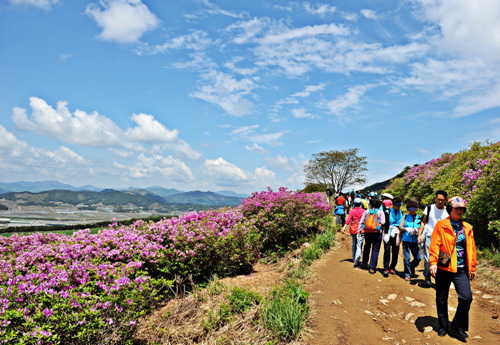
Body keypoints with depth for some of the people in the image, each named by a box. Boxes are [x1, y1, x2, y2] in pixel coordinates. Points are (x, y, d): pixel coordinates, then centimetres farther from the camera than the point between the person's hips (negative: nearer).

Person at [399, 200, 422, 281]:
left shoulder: (420, 218, 7)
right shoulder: (405, 217, 6)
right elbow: (400, 227, 0)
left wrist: (417, 231, -15)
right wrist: (407, 229, -18)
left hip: (415, 241, 1)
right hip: (406, 240, -1)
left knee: (418, 258, 2)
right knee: (407, 258, 0)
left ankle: (412, 266, 35)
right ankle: (407, 274, 15)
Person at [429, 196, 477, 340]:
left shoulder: (467, 228, 9)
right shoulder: (441, 225, -2)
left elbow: (471, 249, 14)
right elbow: (435, 245, -8)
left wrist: (473, 268, 13)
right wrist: (433, 262, -17)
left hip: (461, 269, 3)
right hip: (443, 268, -3)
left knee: (466, 297, -9)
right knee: (441, 299, 8)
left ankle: (458, 326, 14)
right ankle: (443, 327, 27)